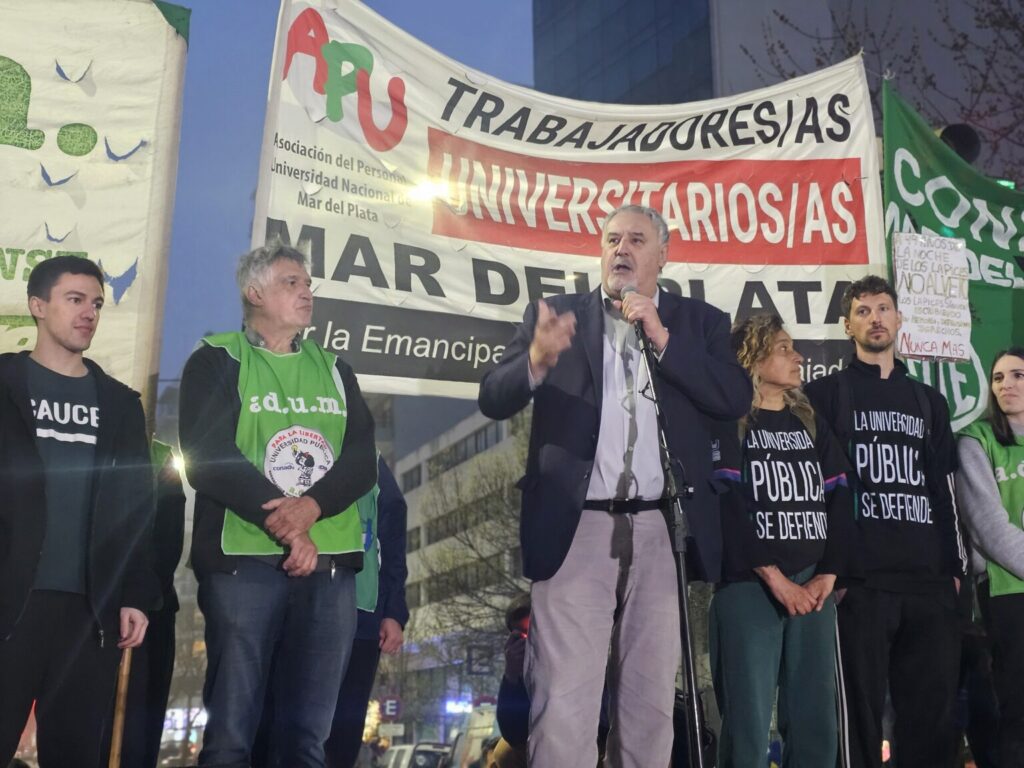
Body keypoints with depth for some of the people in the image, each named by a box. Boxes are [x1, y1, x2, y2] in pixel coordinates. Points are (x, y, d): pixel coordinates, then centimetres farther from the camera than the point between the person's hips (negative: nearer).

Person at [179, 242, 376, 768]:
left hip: (330, 564, 4)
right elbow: (208, 458, -7)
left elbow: (363, 461, 7)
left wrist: (310, 506, -13)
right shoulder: (217, 362, 6)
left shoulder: (333, 370, 19)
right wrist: (286, 524, -15)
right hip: (244, 560, -4)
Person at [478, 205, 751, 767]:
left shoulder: (699, 322, 13)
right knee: (565, 703, -5)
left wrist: (662, 338, -8)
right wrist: (537, 360, -20)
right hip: (576, 528, -1)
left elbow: (736, 398, -2)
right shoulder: (556, 313, 10)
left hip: (661, 531, 2)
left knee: (651, 702, 8)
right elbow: (494, 399, 1)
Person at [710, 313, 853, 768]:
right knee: (749, 726, -5)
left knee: (816, 723, 5)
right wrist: (776, 579, -14)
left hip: (814, 588, 5)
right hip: (748, 589, -5)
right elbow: (728, 506, -9)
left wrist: (827, 576, -4)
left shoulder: (812, 424, 17)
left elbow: (840, 501, 10)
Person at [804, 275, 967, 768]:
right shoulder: (825, 394, 5)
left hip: (929, 581, 4)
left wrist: (955, 566, 11)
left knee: (933, 710, 7)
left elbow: (944, 489, 19)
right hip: (859, 580, -4)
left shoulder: (928, 401, 19)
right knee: (861, 711, -1)